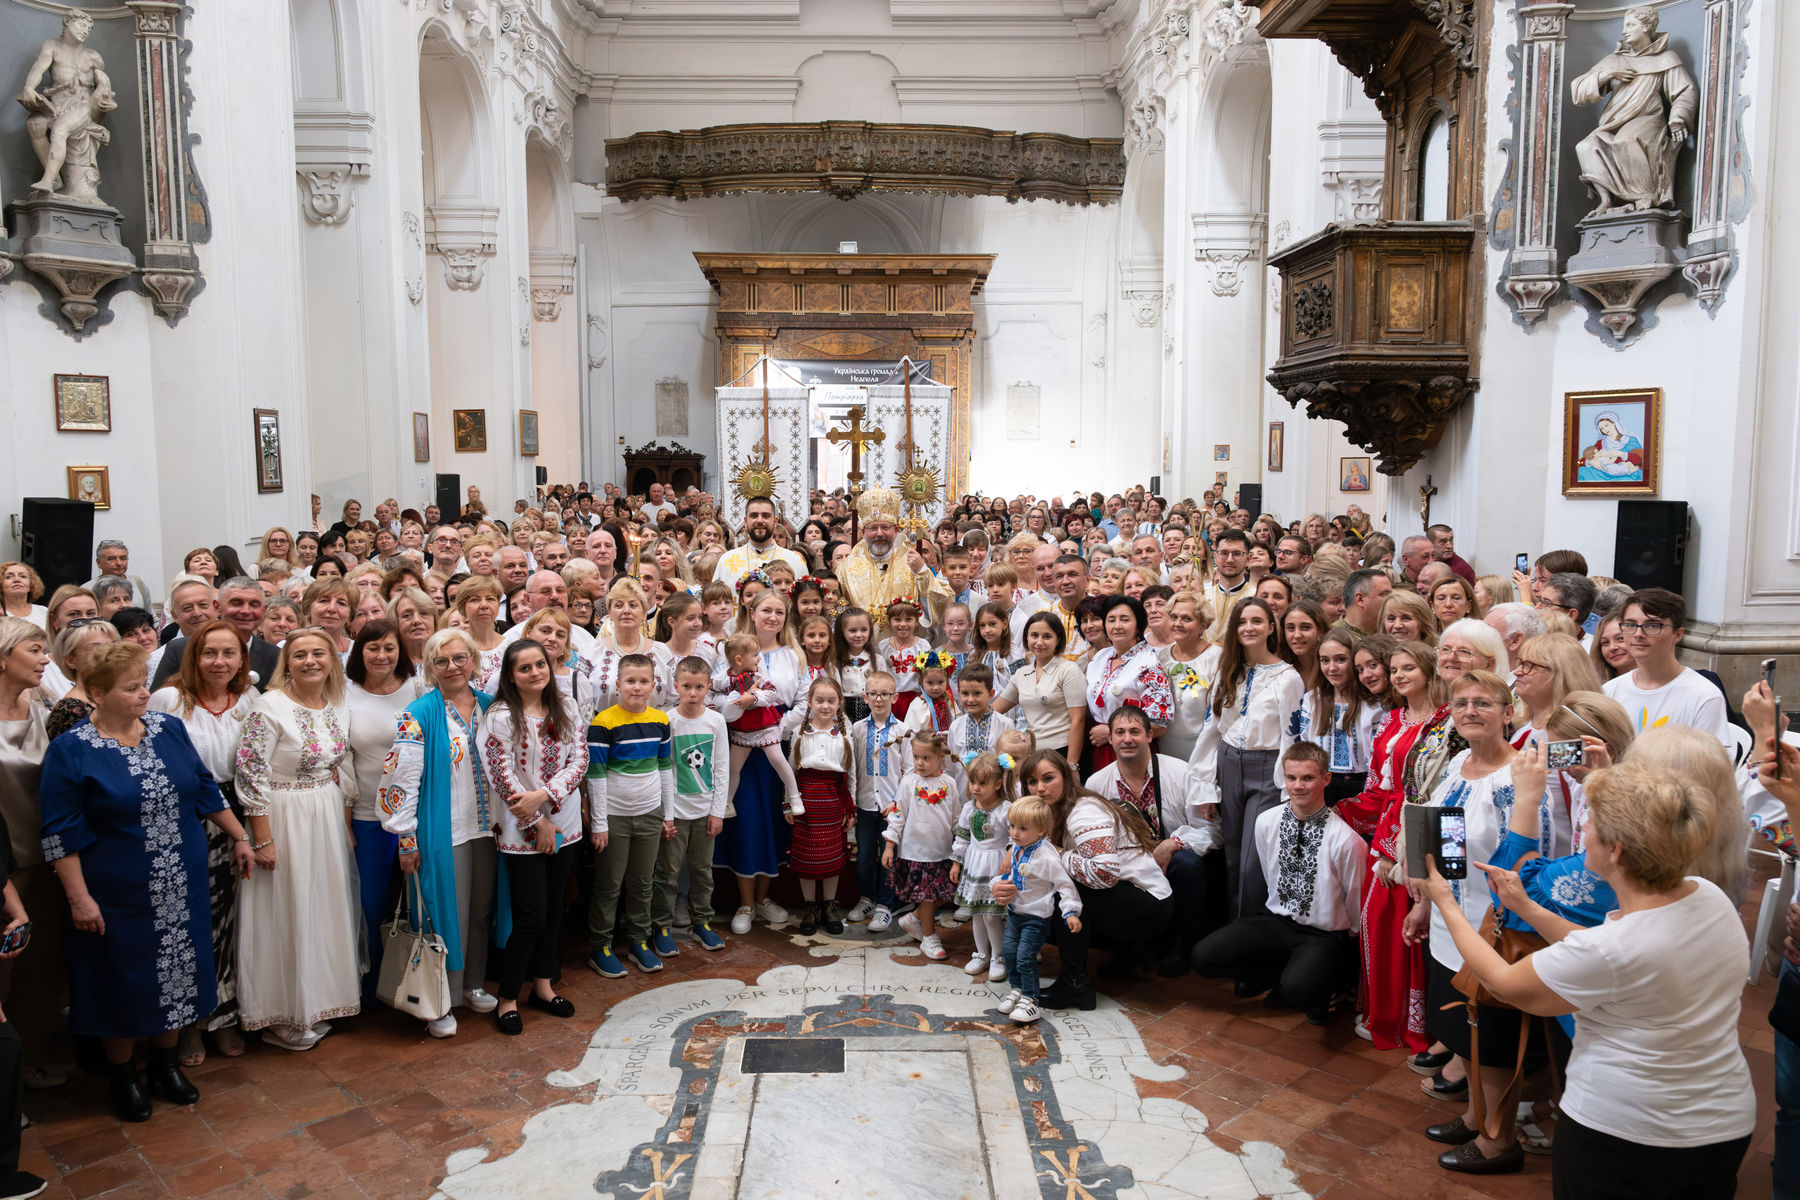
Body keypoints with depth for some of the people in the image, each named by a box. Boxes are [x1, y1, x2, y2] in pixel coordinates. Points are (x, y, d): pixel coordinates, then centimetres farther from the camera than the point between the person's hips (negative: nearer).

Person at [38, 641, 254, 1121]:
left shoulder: (170, 730, 1)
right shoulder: (71, 752, -12)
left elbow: (205, 789, 10)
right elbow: (61, 834, -11)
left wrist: (239, 837, 12)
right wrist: (78, 897, -14)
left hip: (182, 889, 4)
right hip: (117, 896, -4)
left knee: (176, 973, 14)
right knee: (123, 981, 10)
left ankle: (166, 1060, 35)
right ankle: (123, 1076, 31)